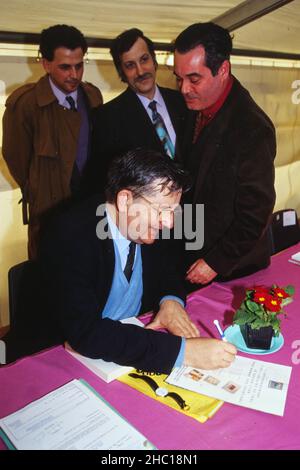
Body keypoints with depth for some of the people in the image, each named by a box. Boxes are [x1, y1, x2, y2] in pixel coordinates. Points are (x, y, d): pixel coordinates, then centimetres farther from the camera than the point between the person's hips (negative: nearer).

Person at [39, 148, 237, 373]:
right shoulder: (69, 236, -25)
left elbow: (166, 271, 10)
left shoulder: (146, 223, -7)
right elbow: (85, 332, -32)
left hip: (137, 335, 5)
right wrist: (182, 349, -34)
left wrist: (171, 300, -13)